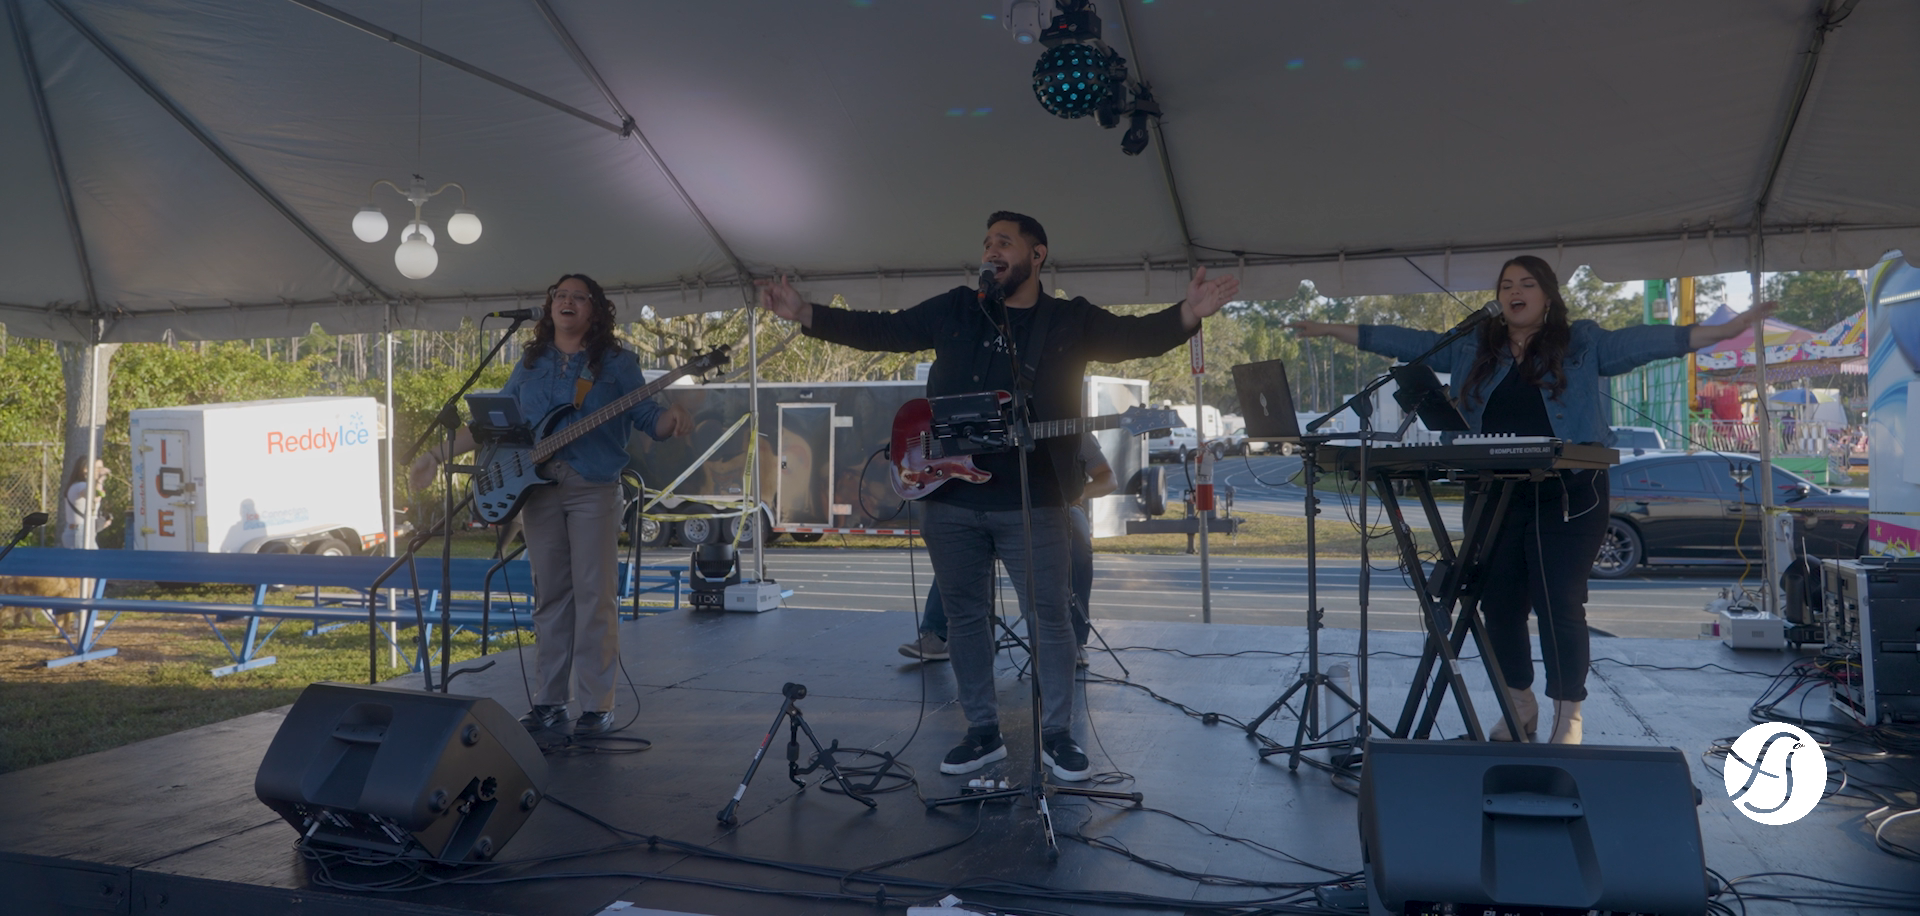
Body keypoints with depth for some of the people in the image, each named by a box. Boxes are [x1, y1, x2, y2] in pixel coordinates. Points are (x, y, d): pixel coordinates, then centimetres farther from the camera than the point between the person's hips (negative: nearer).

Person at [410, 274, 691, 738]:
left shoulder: (616, 362, 4)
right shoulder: (530, 363, 16)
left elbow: (648, 416, -3)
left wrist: (673, 420, -27)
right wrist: (438, 455, 12)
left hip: (593, 488, -4)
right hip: (538, 487, 4)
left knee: (594, 594, -5)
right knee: (550, 595, 8)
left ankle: (596, 704, 0)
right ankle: (549, 700, 15)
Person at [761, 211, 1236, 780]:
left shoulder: (1070, 321, 3)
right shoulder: (954, 311, 9)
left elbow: (1136, 335, -10)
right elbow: (880, 330, 9)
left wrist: (1187, 316, -30)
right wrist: (805, 314, 0)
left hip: (1032, 503, -2)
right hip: (950, 499, 3)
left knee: (1049, 617, 1)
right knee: (963, 616, 9)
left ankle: (1056, 735, 15)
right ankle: (983, 732, 23)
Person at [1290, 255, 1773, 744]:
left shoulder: (1584, 346, 5)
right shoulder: (1471, 350, 14)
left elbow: (1647, 340, -4)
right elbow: (1406, 342, 13)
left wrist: (1728, 329, -15)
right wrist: (1331, 330, 10)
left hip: (1567, 497, -3)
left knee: (1559, 602, -8)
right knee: (1499, 602, 7)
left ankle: (1568, 716, 8)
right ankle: (1520, 703, 27)